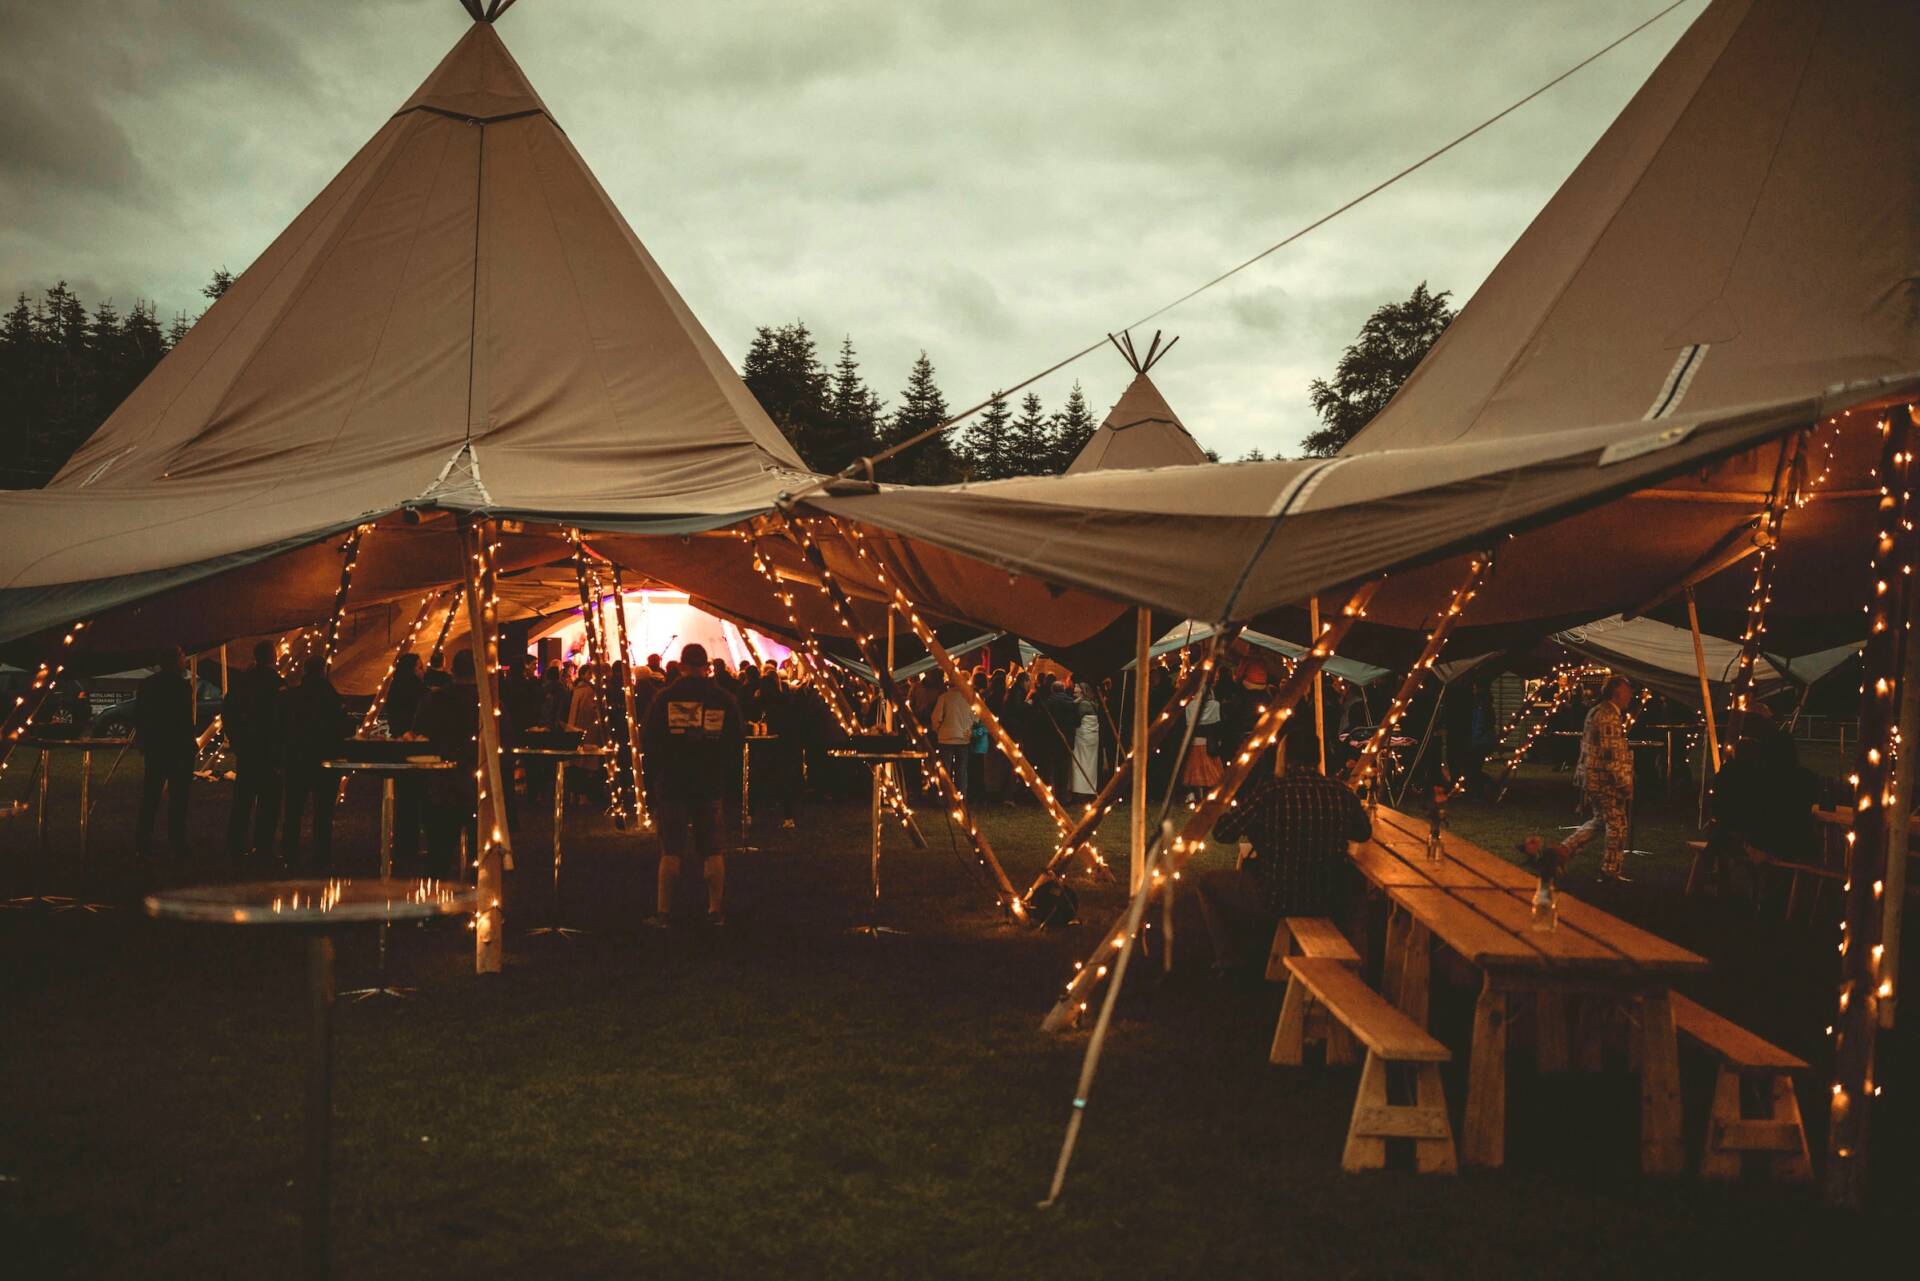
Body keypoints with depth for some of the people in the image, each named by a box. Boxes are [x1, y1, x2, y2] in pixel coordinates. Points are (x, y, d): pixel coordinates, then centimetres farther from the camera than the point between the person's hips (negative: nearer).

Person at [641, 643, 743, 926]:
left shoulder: (665, 697, -3)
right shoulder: (724, 700, 2)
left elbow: (648, 743, 0)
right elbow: (736, 743, 6)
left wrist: (651, 785, 8)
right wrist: (730, 784, 13)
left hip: (672, 785, -1)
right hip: (711, 786, 1)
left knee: (671, 850, 3)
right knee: (711, 849, 8)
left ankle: (663, 911, 5)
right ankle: (716, 911, 11)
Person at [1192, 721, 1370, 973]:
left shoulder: (1269, 790, -18)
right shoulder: (1342, 793, -6)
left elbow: (1221, 833, -10)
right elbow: (1364, 833, 14)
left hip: (1276, 900, -4)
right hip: (1330, 903, 4)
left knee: (1204, 881, 19)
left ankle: (1228, 958, 21)